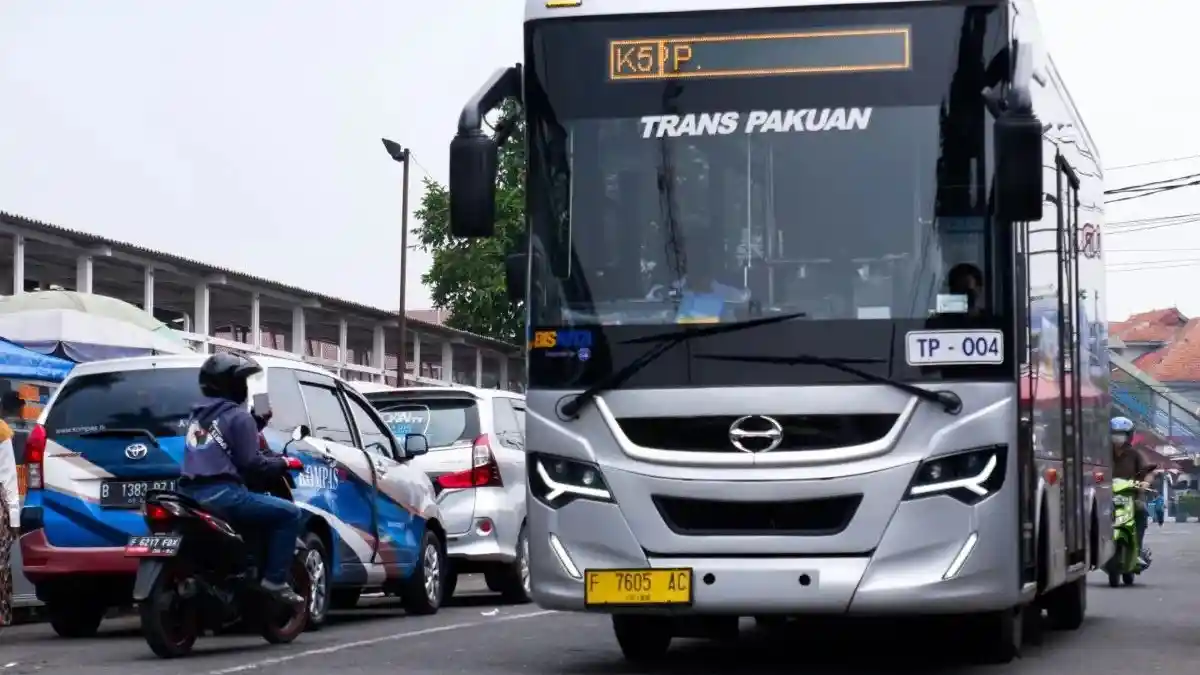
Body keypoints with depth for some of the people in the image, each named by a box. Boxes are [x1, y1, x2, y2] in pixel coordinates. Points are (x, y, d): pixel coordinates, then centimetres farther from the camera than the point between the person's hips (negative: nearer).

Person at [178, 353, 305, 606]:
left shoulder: (198, 416, 21)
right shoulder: (238, 416, -5)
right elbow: (250, 463, -11)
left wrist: (258, 422, 35)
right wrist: (284, 463, 4)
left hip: (190, 494, 9)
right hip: (222, 494, -9)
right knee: (289, 513, -4)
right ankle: (274, 580, -10)